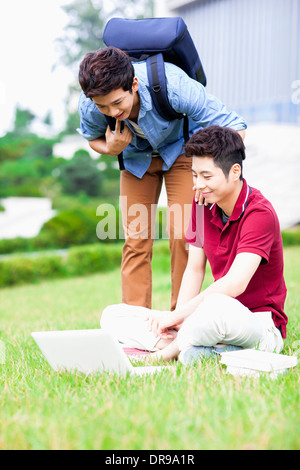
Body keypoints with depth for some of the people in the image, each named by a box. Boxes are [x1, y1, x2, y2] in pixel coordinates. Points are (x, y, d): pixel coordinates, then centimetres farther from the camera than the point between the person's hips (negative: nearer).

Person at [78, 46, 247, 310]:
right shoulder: (89, 107, -27)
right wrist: (109, 149, -24)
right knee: (136, 238, -5)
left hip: (181, 149, -2)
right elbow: (92, 138, 0)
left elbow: (233, 127, -31)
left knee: (183, 231, -15)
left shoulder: (172, 86, -39)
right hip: (136, 157, 3)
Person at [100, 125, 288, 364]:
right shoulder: (202, 204, 4)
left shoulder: (260, 214, -18)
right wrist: (177, 322, -9)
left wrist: (176, 315, -26)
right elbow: (194, 269, 7)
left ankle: (163, 353, -17)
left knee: (215, 307, -44)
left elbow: (235, 284, -29)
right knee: (113, 316, -1)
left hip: (262, 327, -7)